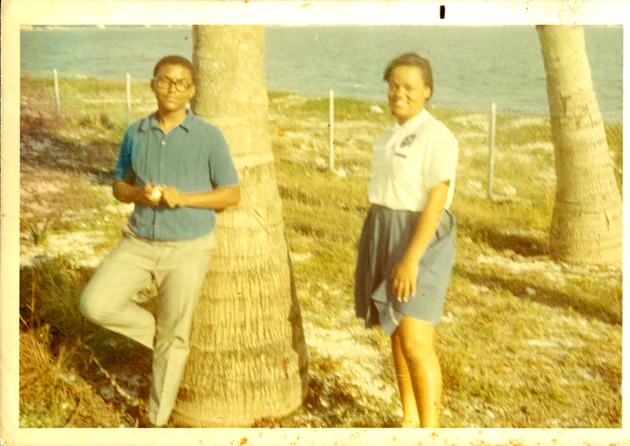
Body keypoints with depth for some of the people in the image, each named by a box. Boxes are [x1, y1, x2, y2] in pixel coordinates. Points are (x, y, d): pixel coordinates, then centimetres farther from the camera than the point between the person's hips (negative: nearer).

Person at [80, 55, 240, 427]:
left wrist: (183, 198, -20)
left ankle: (159, 420, 24)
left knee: (174, 338, 5)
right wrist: (138, 193, -13)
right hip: (139, 242, 4)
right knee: (95, 304, -12)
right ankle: (159, 333, 14)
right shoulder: (135, 133, 4)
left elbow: (232, 194, -5)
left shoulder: (209, 136, -7)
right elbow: (119, 186, 11)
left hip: (188, 248, -3)